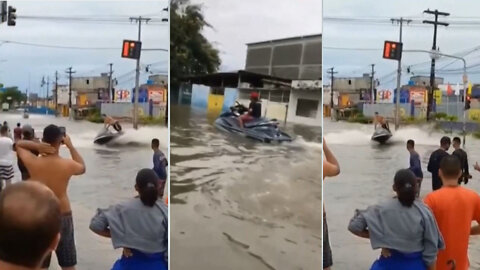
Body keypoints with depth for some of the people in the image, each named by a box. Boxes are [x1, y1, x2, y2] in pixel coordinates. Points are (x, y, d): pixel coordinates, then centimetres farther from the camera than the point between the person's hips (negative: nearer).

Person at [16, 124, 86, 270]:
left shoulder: (32, 162, -14)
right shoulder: (68, 164, -15)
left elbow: (18, 144, 6)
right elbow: (82, 168, 9)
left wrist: (37, 146, -11)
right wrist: (71, 146, 8)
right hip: (62, 216, -1)